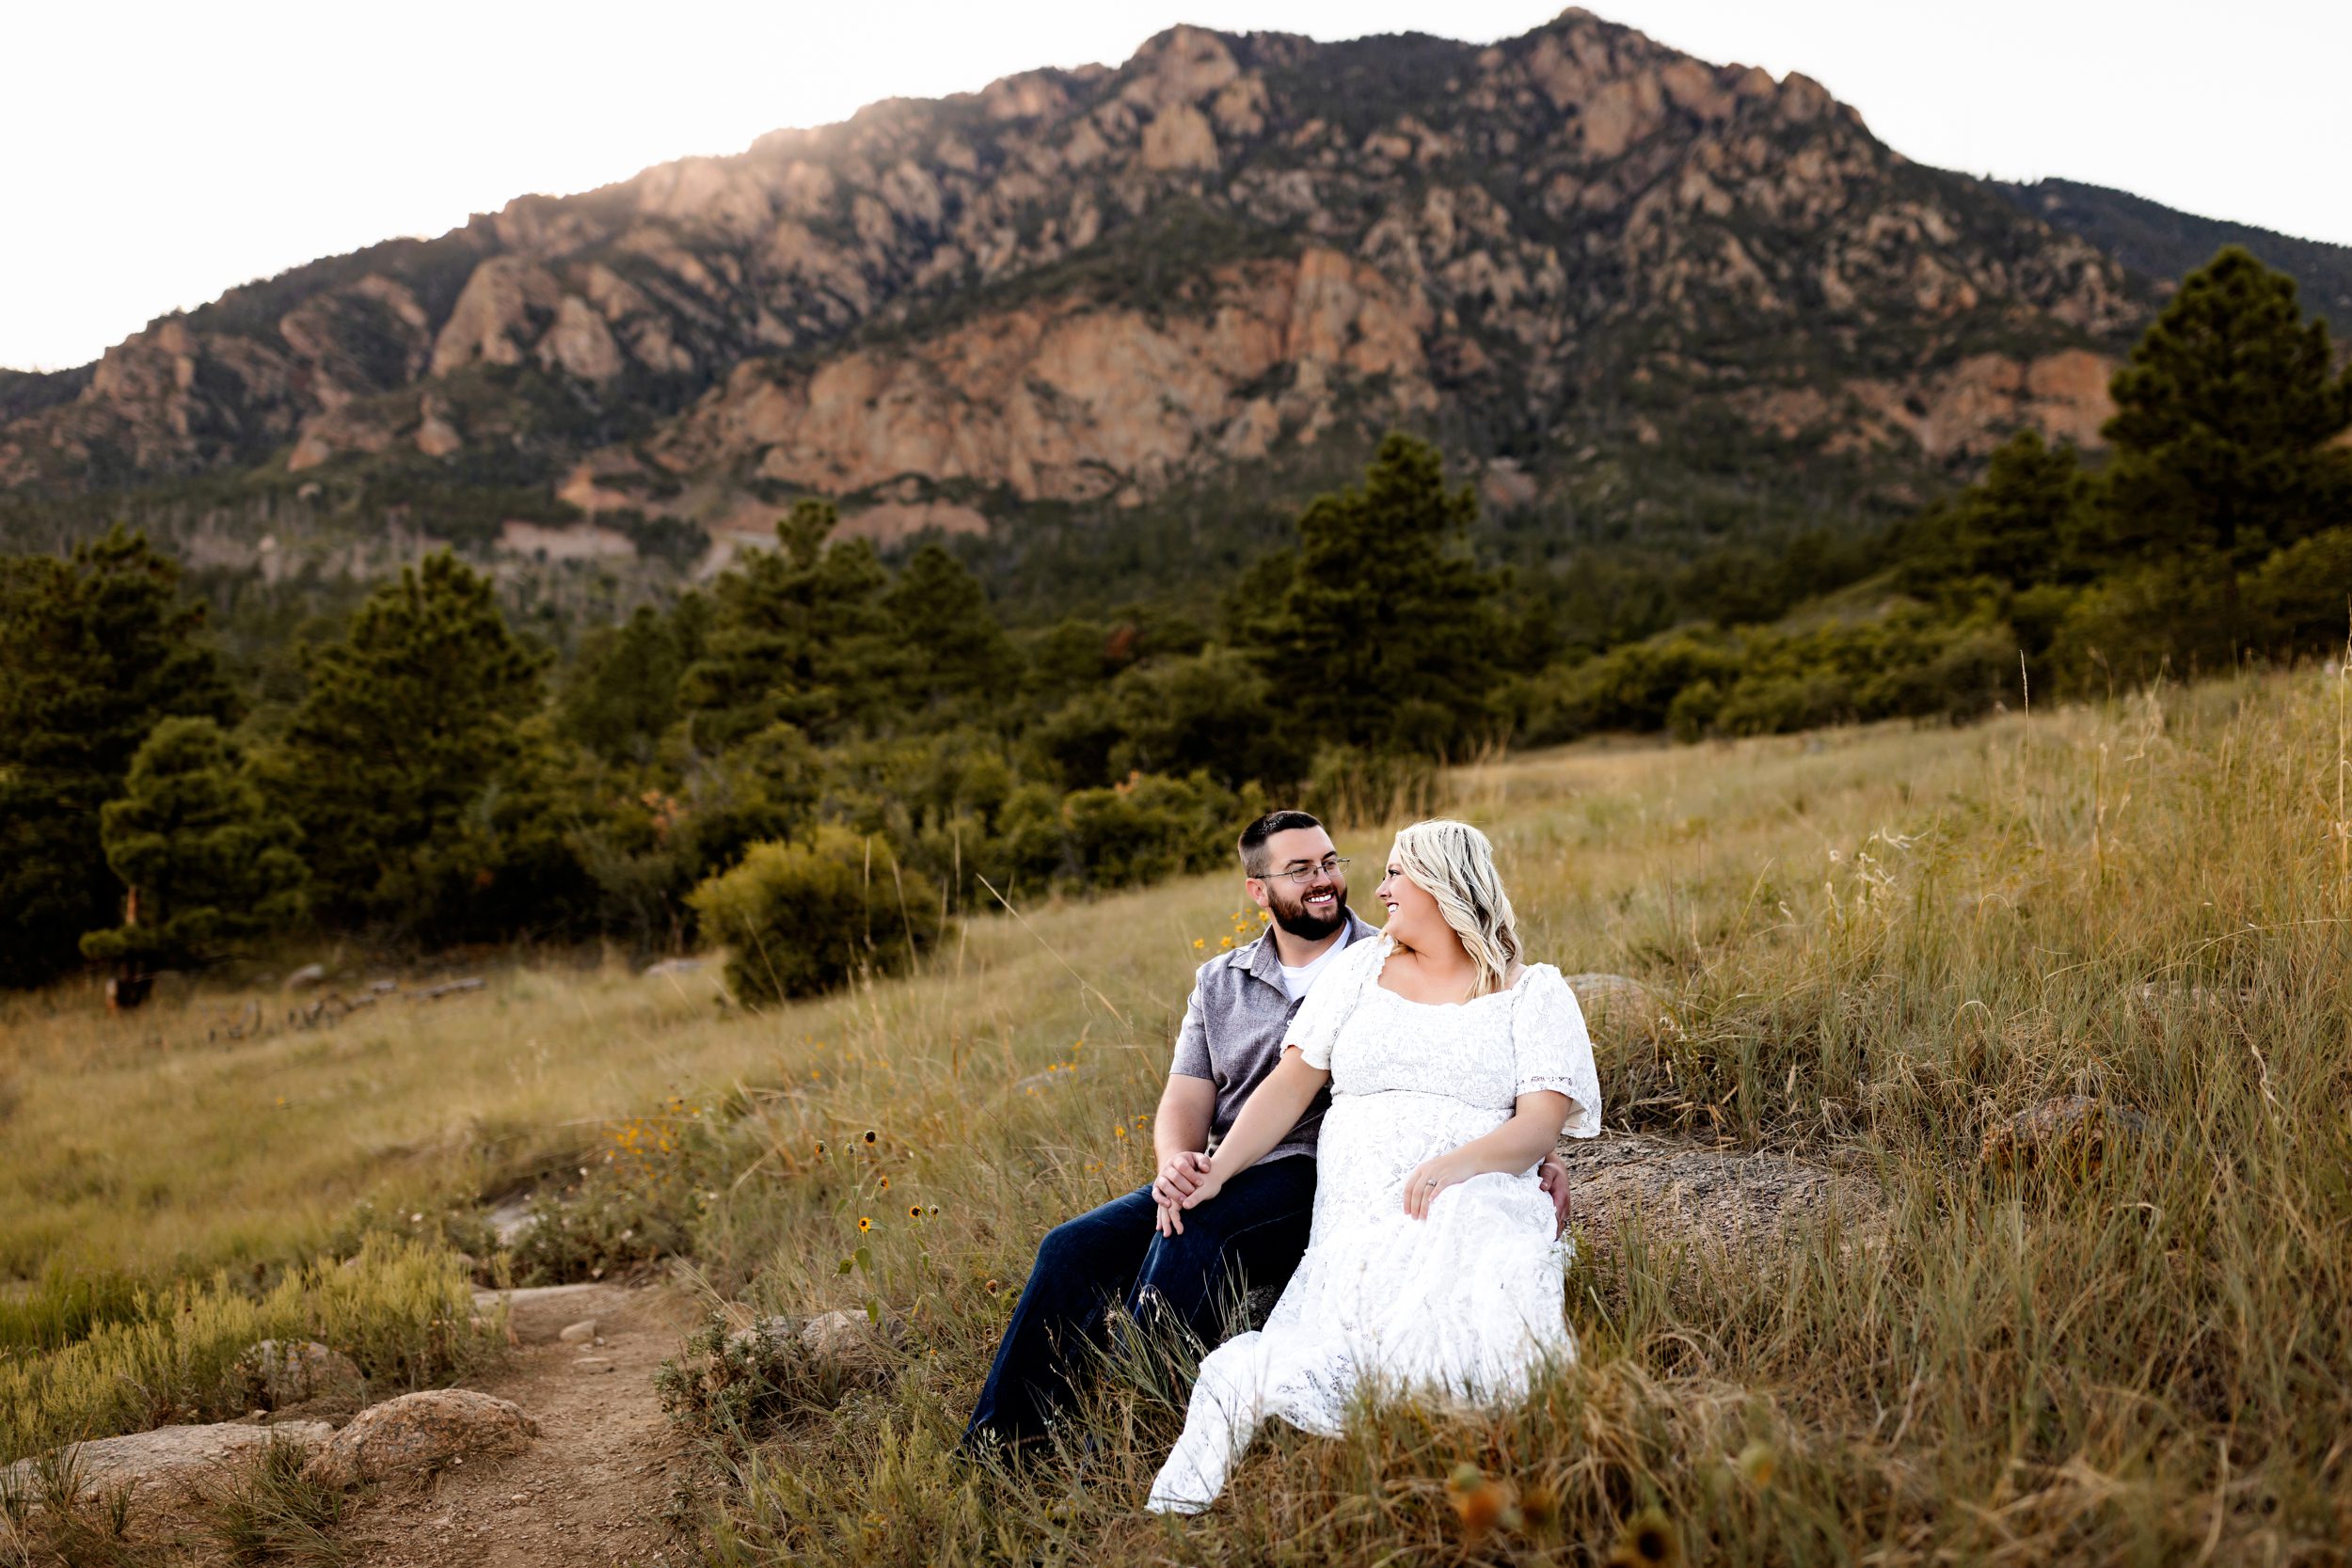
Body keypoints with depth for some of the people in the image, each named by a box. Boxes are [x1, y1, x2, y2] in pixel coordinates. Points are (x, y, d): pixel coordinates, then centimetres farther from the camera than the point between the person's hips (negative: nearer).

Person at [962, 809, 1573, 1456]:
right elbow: (1187, 1096, 7)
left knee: (1194, 1234, -33)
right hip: (1223, 1183, 5)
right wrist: (1174, 1163, -17)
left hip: (1333, 1178, -5)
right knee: (1074, 1247, -15)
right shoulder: (1219, 981, 17)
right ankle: (990, 1455, -8)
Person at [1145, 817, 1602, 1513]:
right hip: (1354, 1220, 2)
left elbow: (1542, 1123, -3)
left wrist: (1456, 1166, -23)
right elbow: (1292, 1084, 15)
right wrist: (1217, 1170, 0)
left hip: (1469, 1203, -1)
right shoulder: (1363, 966, 21)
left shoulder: (1532, 992, 11)